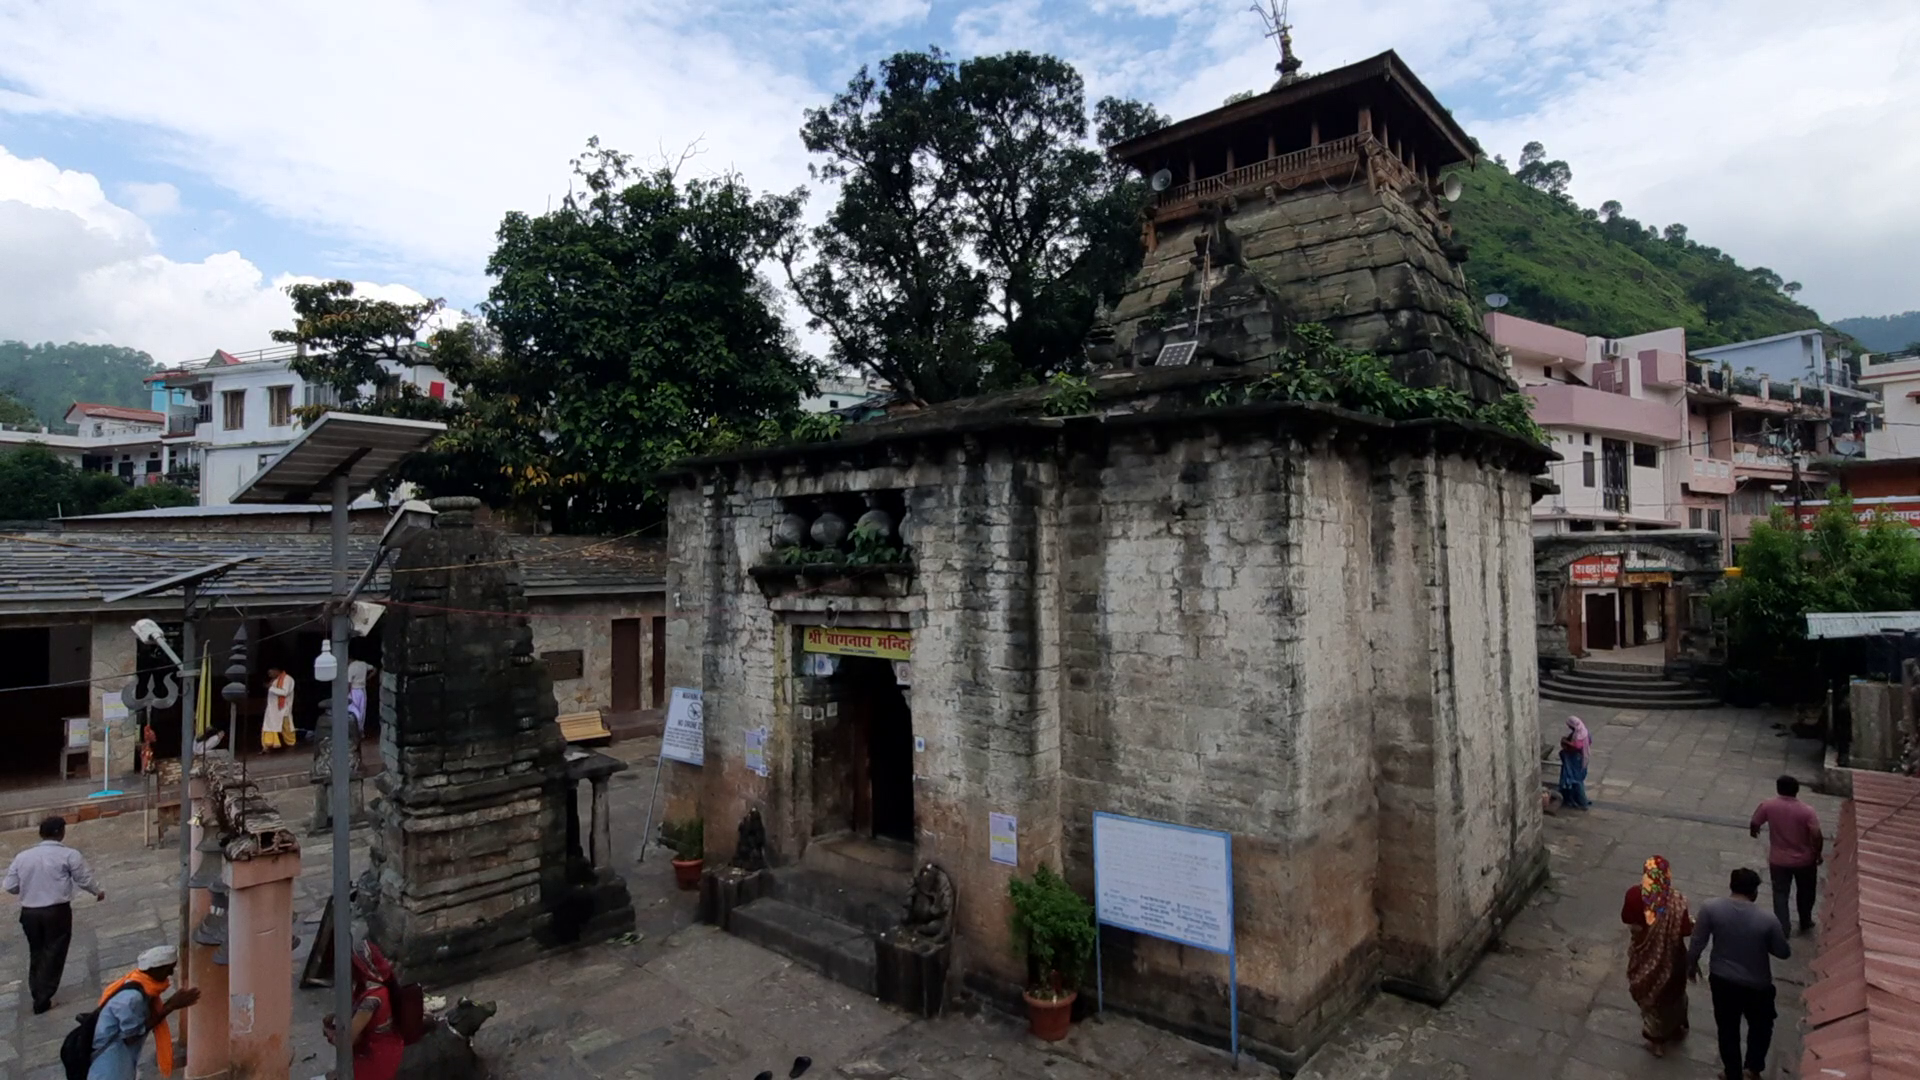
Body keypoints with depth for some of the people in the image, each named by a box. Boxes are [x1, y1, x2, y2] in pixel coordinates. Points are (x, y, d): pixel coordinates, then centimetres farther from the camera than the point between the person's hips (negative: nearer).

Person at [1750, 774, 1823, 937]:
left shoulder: (1768, 806, -14)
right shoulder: (1807, 811, -19)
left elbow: (1754, 824, -2)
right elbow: (1817, 837, -19)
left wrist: (1753, 832, 22)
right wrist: (1817, 853, 0)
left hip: (1778, 860, 0)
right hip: (1804, 860, 0)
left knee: (1780, 893, 14)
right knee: (1805, 892, 24)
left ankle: (1783, 928, 16)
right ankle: (1805, 924, 39)